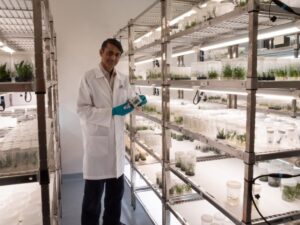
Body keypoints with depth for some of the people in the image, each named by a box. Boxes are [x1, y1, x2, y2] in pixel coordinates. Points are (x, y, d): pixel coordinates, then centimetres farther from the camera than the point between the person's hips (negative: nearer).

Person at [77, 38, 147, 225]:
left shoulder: (124, 79, 6)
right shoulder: (89, 77, -9)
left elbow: (130, 98, 15)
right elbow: (82, 110, -16)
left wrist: (139, 101, -8)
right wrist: (112, 112, -24)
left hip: (117, 139, 6)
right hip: (97, 140, -5)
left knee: (117, 189, 19)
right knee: (94, 193, 8)